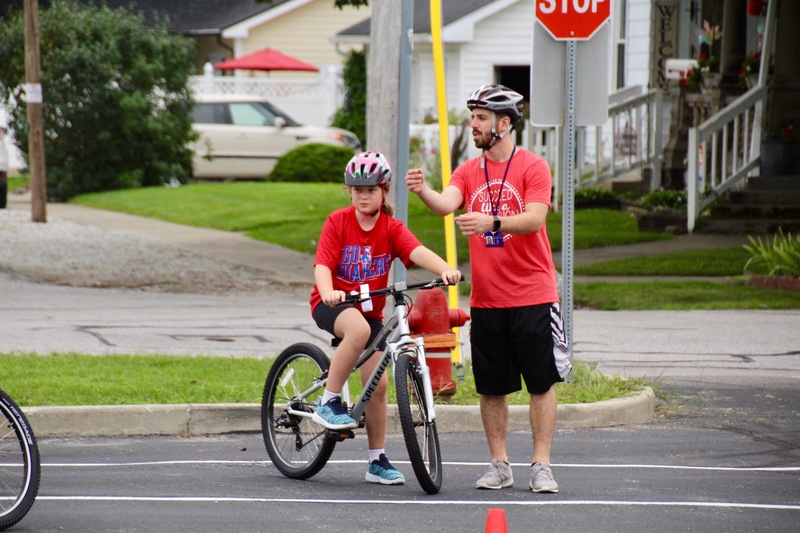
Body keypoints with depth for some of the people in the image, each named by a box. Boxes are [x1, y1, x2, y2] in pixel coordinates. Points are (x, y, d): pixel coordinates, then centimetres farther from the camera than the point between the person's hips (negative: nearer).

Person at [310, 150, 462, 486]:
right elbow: (322, 265, -19)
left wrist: (445, 270, -41)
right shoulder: (338, 222, -9)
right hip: (333, 304, -4)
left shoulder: (391, 228, -2)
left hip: (370, 310, 4)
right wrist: (329, 292, -41)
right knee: (359, 329, -38)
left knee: (378, 384, -2)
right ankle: (329, 403, -25)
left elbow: (418, 252, -20)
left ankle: (378, 461, 11)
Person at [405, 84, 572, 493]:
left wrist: (492, 222, -34)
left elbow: (535, 218, -18)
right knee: (491, 387, 7)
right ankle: (499, 465, 16)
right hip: (486, 299, 4)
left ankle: (541, 466, 4)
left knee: (541, 382, -1)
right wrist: (423, 191, -31)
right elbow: (446, 204, -9)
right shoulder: (469, 171, 8)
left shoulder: (532, 167, -4)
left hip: (532, 296, -4)